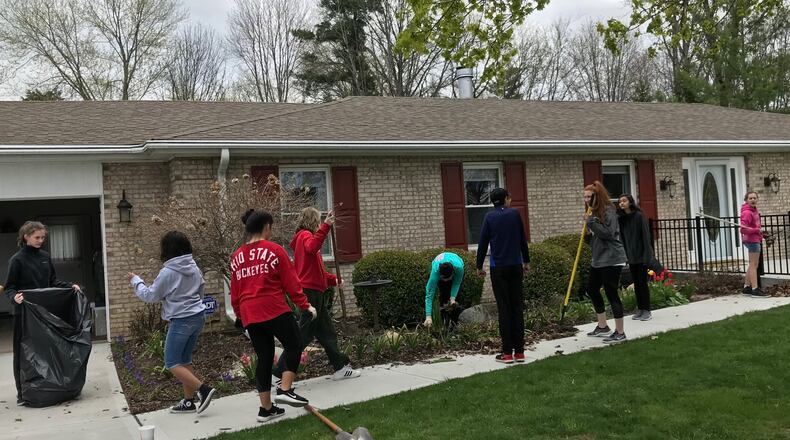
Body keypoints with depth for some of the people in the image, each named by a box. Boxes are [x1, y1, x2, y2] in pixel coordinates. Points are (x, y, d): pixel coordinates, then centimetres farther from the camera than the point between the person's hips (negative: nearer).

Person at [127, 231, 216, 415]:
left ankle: (203, 389, -11)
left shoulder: (167, 272, -15)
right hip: (198, 316, 8)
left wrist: (135, 280, 9)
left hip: (181, 321, -8)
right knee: (185, 360, 17)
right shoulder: (194, 268, 6)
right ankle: (189, 401, 19)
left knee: (172, 363, 1)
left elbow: (150, 296, -4)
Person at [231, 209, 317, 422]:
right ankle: (285, 389, -5)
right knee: (294, 345, 8)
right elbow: (291, 282, -4)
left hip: (249, 315, 6)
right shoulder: (274, 250, -5)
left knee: (264, 358, 12)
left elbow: (235, 293, 17)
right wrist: (305, 305, 3)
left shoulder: (237, 256, 12)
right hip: (274, 310, -6)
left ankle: (266, 408, 16)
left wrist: (241, 315, 26)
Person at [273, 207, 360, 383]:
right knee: (304, 334, -7)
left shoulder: (305, 237, 22)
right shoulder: (305, 235, -7)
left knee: (326, 332, 14)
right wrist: (326, 226, -39)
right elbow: (312, 247, -34)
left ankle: (341, 368, 21)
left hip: (316, 292, 10)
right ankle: (282, 372, -2)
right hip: (310, 291, -10)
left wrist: (333, 279, 14)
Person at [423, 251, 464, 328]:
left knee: (455, 296, -11)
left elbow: (457, 283, -21)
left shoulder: (459, 267, -43)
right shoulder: (435, 270, -43)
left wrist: (453, 298, -34)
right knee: (444, 295, -14)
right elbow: (429, 294, -42)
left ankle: (454, 322, 2)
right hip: (441, 270, 0)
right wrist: (428, 317, -47)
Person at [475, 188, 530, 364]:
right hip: (516, 266, 2)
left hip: (498, 268, -2)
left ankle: (507, 352, 1)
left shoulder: (490, 217, -2)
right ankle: (519, 351, 8)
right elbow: (523, 240, 10)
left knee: (504, 309, 1)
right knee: (517, 307, 7)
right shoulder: (515, 214, 3)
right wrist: (526, 261, 21)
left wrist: (479, 266, 9)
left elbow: (483, 243, -2)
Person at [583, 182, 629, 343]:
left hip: (611, 259, -10)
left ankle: (620, 333, 4)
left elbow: (609, 233, -25)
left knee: (611, 293, -6)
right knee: (592, 290, 17)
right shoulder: (593, 212, 12)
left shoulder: (608, 210, -13)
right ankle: (602, 327, 30)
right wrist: (588, 235, -4)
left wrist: (591, 222, -21)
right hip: (598, 259, 10)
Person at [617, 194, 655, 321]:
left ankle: (647, 310, 7)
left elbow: (646, 235, -13)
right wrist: (624, 255, 1)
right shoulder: (620, 218, 5)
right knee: (636, 282, 10)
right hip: (630, 256, 5)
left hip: (641, 255, -5)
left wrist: (646, 255, -16)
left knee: (642, 282, -1)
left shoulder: (639, 216, -11)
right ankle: (640, 309, 18)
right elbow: (621, 238, 7)